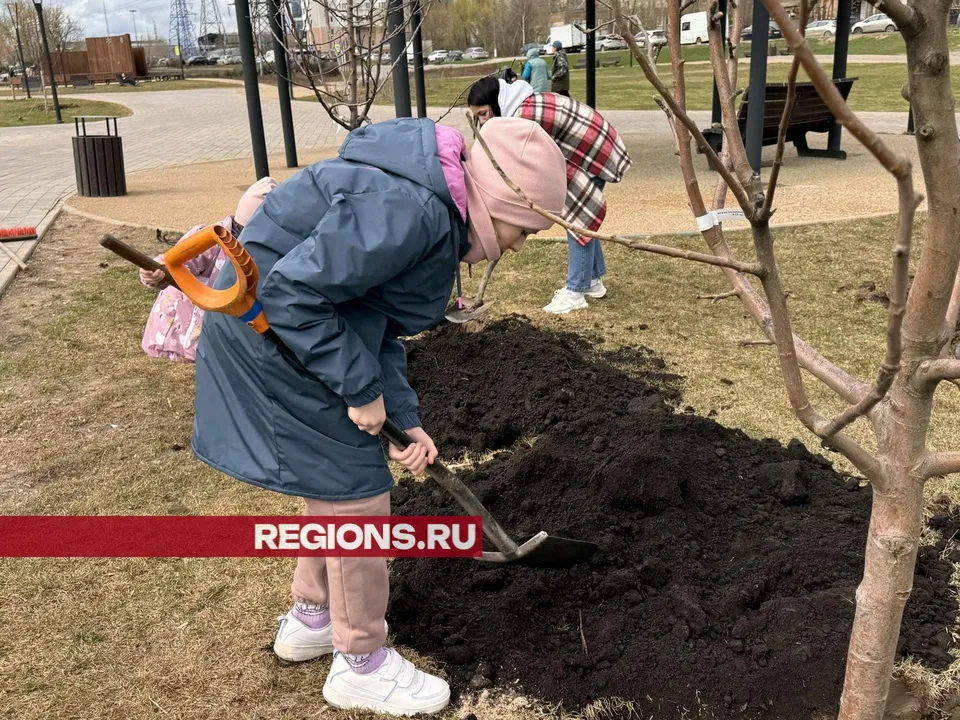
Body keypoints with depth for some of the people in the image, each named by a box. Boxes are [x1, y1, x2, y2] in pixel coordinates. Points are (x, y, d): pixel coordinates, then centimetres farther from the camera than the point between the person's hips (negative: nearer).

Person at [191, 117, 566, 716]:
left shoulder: (438, 214, 6)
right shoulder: (408, 210, -27)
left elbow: (379, 325, 9)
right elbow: (291, 293, -28)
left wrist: (404, 417, 3)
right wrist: (362, 389, -20)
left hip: (314, 328, 11)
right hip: (276, 333, -11)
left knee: (334, 479, 22)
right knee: (354, 494, 0)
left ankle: (312, 618, 41)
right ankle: (361, 664, 19)